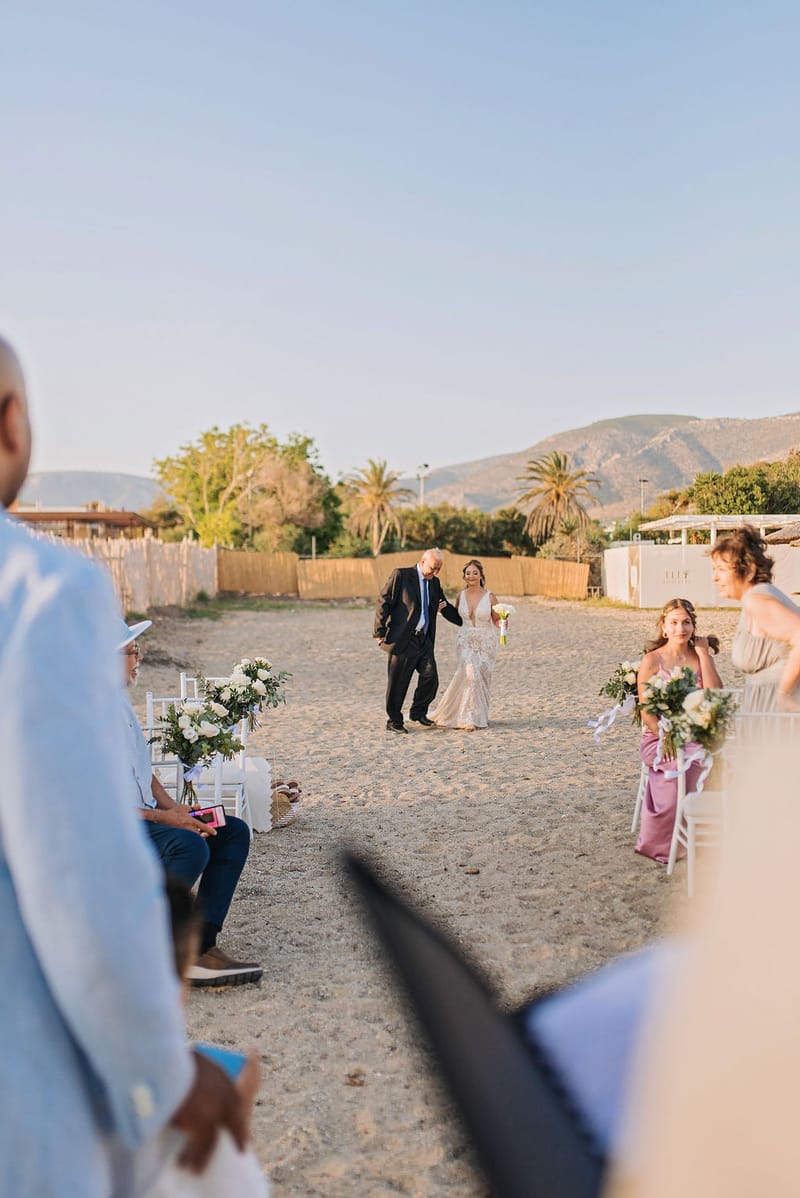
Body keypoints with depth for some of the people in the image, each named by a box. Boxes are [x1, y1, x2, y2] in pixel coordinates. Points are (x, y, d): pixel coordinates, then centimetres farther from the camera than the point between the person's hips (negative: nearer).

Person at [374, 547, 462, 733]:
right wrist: (380, 632, -11)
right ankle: (394, 721, 15)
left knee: (431, 677, -4)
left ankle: (418, 712, 18)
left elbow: (445, 607, 26)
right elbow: (384, 603, -8)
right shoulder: (400, 575, -6)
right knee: (398, 683, 1)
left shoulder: (434, 582, 14)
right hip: (403, 639, -6)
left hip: (424, 640, 6)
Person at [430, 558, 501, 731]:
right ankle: (470, 718, -10)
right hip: (466, 641, 1)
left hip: (485, 643, 0)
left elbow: (497, 620, 1)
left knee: (482, 678, 4)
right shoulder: (461, 596, 3)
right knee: (470, 674, -17)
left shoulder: (490, 597, -5)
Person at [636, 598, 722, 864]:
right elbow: (647, 712, -4)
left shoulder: (699, 658, 12)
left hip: (695, 736, 4)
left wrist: (703, 653, -2)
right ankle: (659, 845, -17)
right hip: (658, 737, -3)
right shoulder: (652, 660, 1)